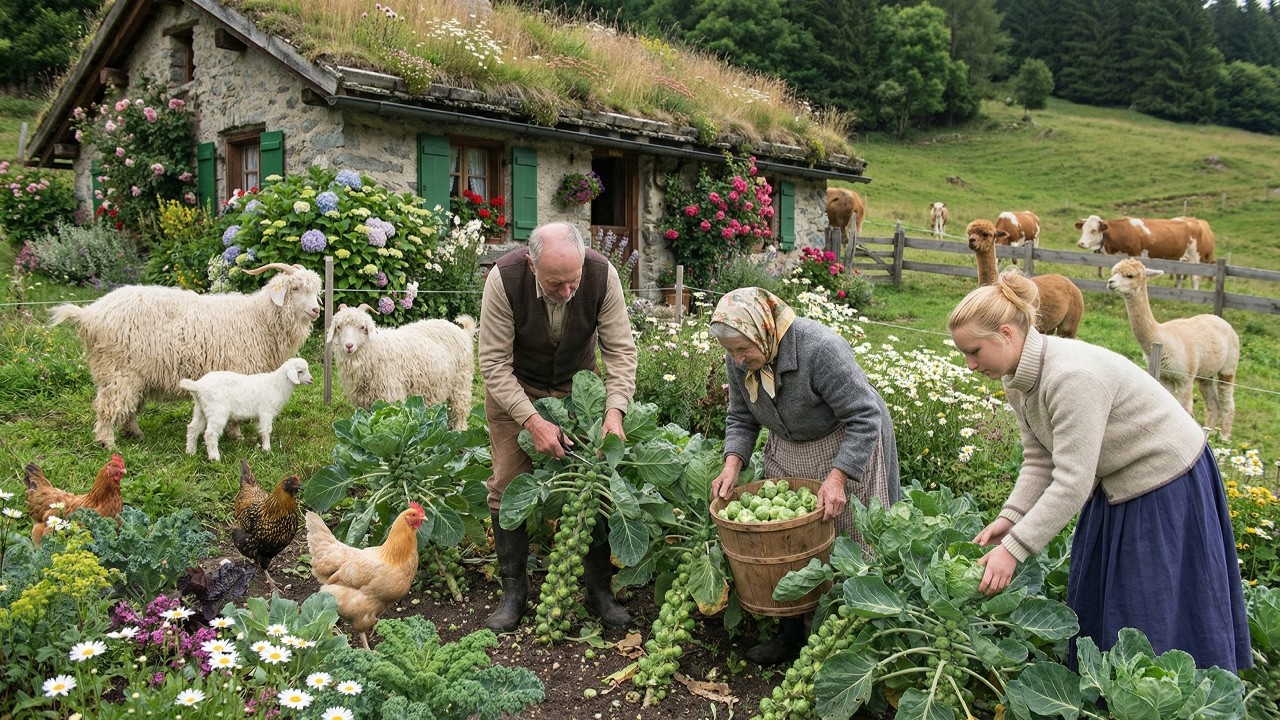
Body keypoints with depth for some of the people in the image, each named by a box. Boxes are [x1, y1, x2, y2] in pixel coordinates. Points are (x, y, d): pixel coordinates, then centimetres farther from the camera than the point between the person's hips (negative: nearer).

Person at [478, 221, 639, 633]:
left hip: (578, 383, 1)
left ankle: (600, 590, 10)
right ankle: (514, 591, 10)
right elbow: (494, 362, -24)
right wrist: (532, 421, -31)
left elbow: (620, 349, -17)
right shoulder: (504, 279, -30)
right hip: (514, 386, -1)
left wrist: (615, 411, -30)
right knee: (509, 486, -5)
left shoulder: (602, 274, -25)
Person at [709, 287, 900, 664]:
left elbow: (865, 419, -28)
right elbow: (741, 419, 3)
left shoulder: (820, 349, -33)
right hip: (787, 455, 6)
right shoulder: (739, 360, -11)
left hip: (847, 450, -6)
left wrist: (836, 477, -35)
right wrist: (732, 464, -14)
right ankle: (790, 634, 19)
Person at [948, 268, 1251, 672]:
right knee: (1092, 602, 15)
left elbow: (1072, 483, -34)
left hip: (1168, 483, -9)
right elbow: (1039, 461, -2)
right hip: (1115, 485, 9)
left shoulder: (1072, 375, -34)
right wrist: (1009, 518, -15)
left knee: (1156, 617, -2)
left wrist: (1013, 548, -32)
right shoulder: (1017, 379, -5)